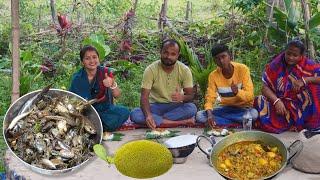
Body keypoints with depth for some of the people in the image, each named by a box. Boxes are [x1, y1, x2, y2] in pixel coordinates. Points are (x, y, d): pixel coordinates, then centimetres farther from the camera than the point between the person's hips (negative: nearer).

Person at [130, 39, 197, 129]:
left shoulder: (184, 70, -9)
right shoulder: (151, 69, -13)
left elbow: (190, 95, -7)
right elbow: (144, 97, -19)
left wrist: (182, 97, -34)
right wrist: (148, 115, -40)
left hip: (175, 106, 0)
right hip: (155, 106, 0)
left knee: (192, 108, -32)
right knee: (134, 114, -31)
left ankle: (157, 121, -23)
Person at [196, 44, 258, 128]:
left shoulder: (242, 69, -13)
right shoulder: (213, 75, -6)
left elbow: (250, 95, -17)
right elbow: (210, 98, -9)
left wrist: (237, 92, -38)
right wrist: (209, 114, -30)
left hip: (243, 108, -3)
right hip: (225, 108, 3)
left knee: (253, 114, -36)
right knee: (200, 116, -21)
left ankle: (220, 121, -19)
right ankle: (238, 124, -20)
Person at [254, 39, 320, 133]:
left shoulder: (307, 65, -5)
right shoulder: (276, 64, -3)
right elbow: (265, 87, -6)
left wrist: (305, 80, -29)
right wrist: (277, 101, -24)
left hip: (303, 107, -1)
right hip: (281, 104, 1)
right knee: (261, 105, -27)